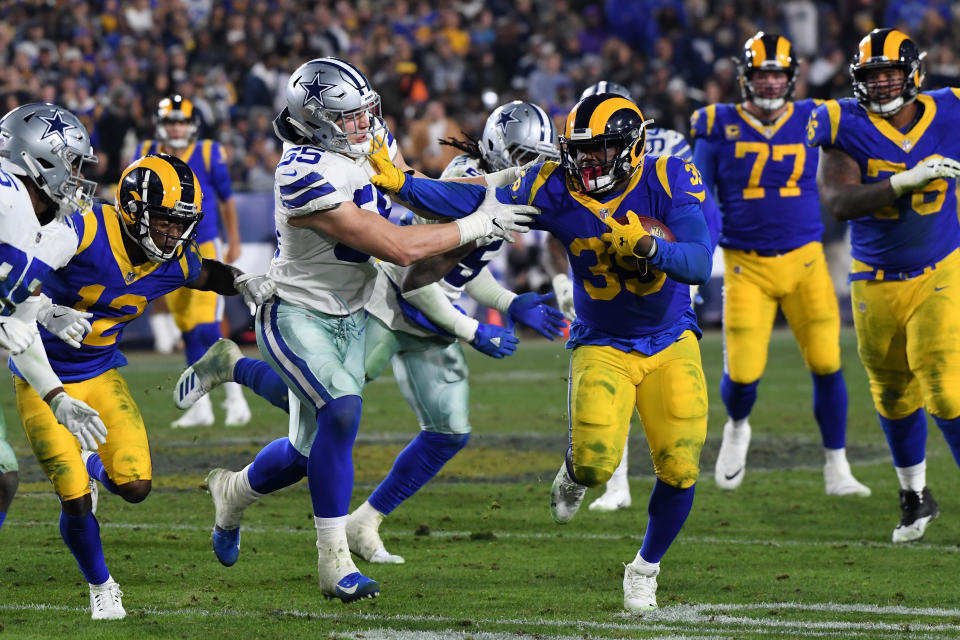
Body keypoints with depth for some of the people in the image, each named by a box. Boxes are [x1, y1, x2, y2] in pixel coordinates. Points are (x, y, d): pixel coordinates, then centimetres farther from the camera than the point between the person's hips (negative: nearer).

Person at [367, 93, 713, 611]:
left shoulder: (668, 181, -17)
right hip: (602, 347, 0)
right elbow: (474, 204, -19)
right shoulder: (556, 189, -14)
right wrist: (399, 183, -28)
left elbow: (699, 264, -25)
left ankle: (645, 567, 22)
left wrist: (646, 247, -42)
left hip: (671, 344, 0)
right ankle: (574, 473, 17)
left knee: (678, 470, -7)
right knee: (595, 462, -23)